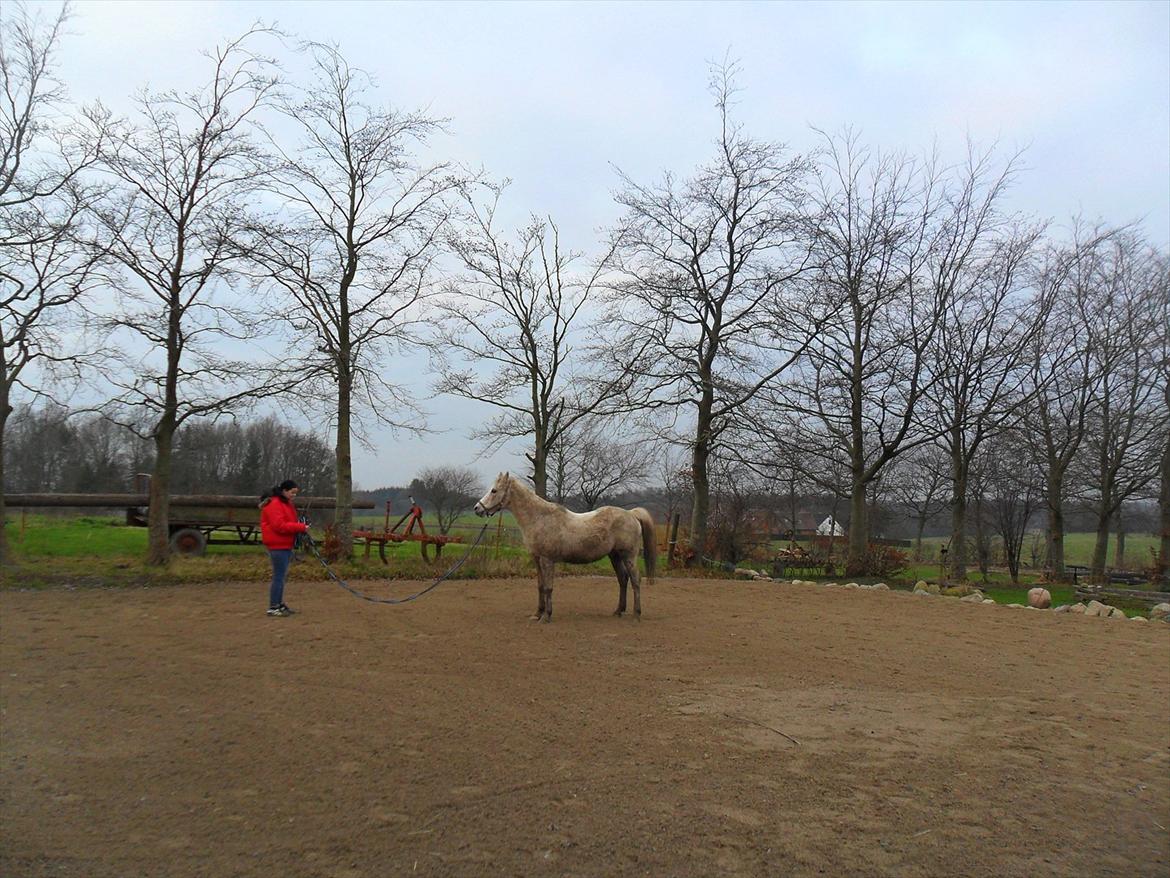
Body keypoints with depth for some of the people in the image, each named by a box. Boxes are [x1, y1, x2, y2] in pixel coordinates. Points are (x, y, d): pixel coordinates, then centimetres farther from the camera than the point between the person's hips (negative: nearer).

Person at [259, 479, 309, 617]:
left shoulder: (286, 503, 18)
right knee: (279, 576, -8)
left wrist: (300, 527, 5)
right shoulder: (274, 504, -15)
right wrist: (300, 527, -22)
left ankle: (279, 604, 23)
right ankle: (273, 608, -3)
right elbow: (279, 525, -23)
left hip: (285, 545, 10)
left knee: (281, 575, 15)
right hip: (278, 545, -10)